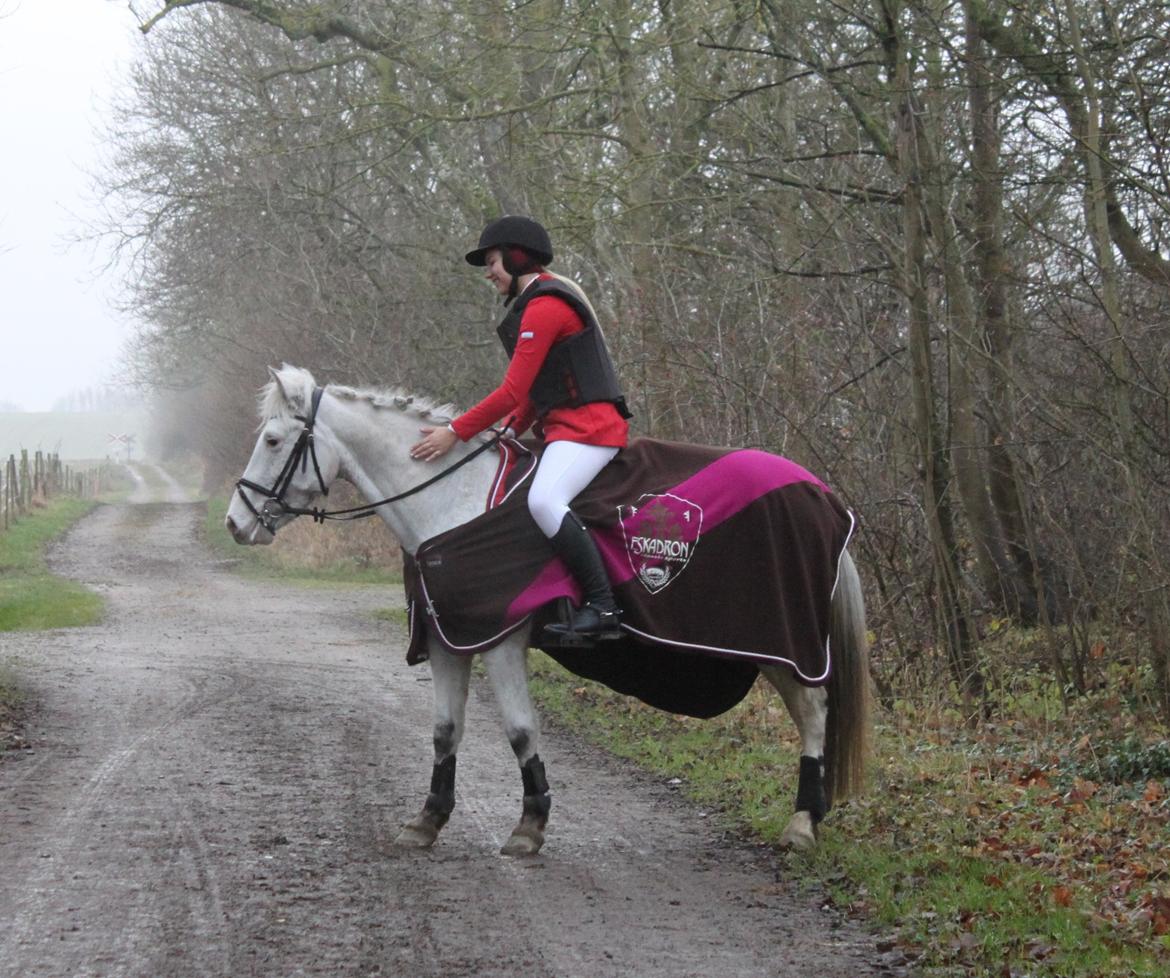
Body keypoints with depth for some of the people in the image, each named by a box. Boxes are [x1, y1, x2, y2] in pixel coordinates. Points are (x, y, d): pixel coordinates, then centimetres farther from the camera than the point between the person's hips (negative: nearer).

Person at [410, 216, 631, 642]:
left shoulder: (544, 308, -12)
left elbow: (514, 391, -16)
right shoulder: (543, 303, 22)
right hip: (565, 426, 12)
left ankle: (602, 607, -33)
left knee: (544, 500, -32)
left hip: (587, 426, -12)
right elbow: (534, 390, 22)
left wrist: (456, 432, -12)